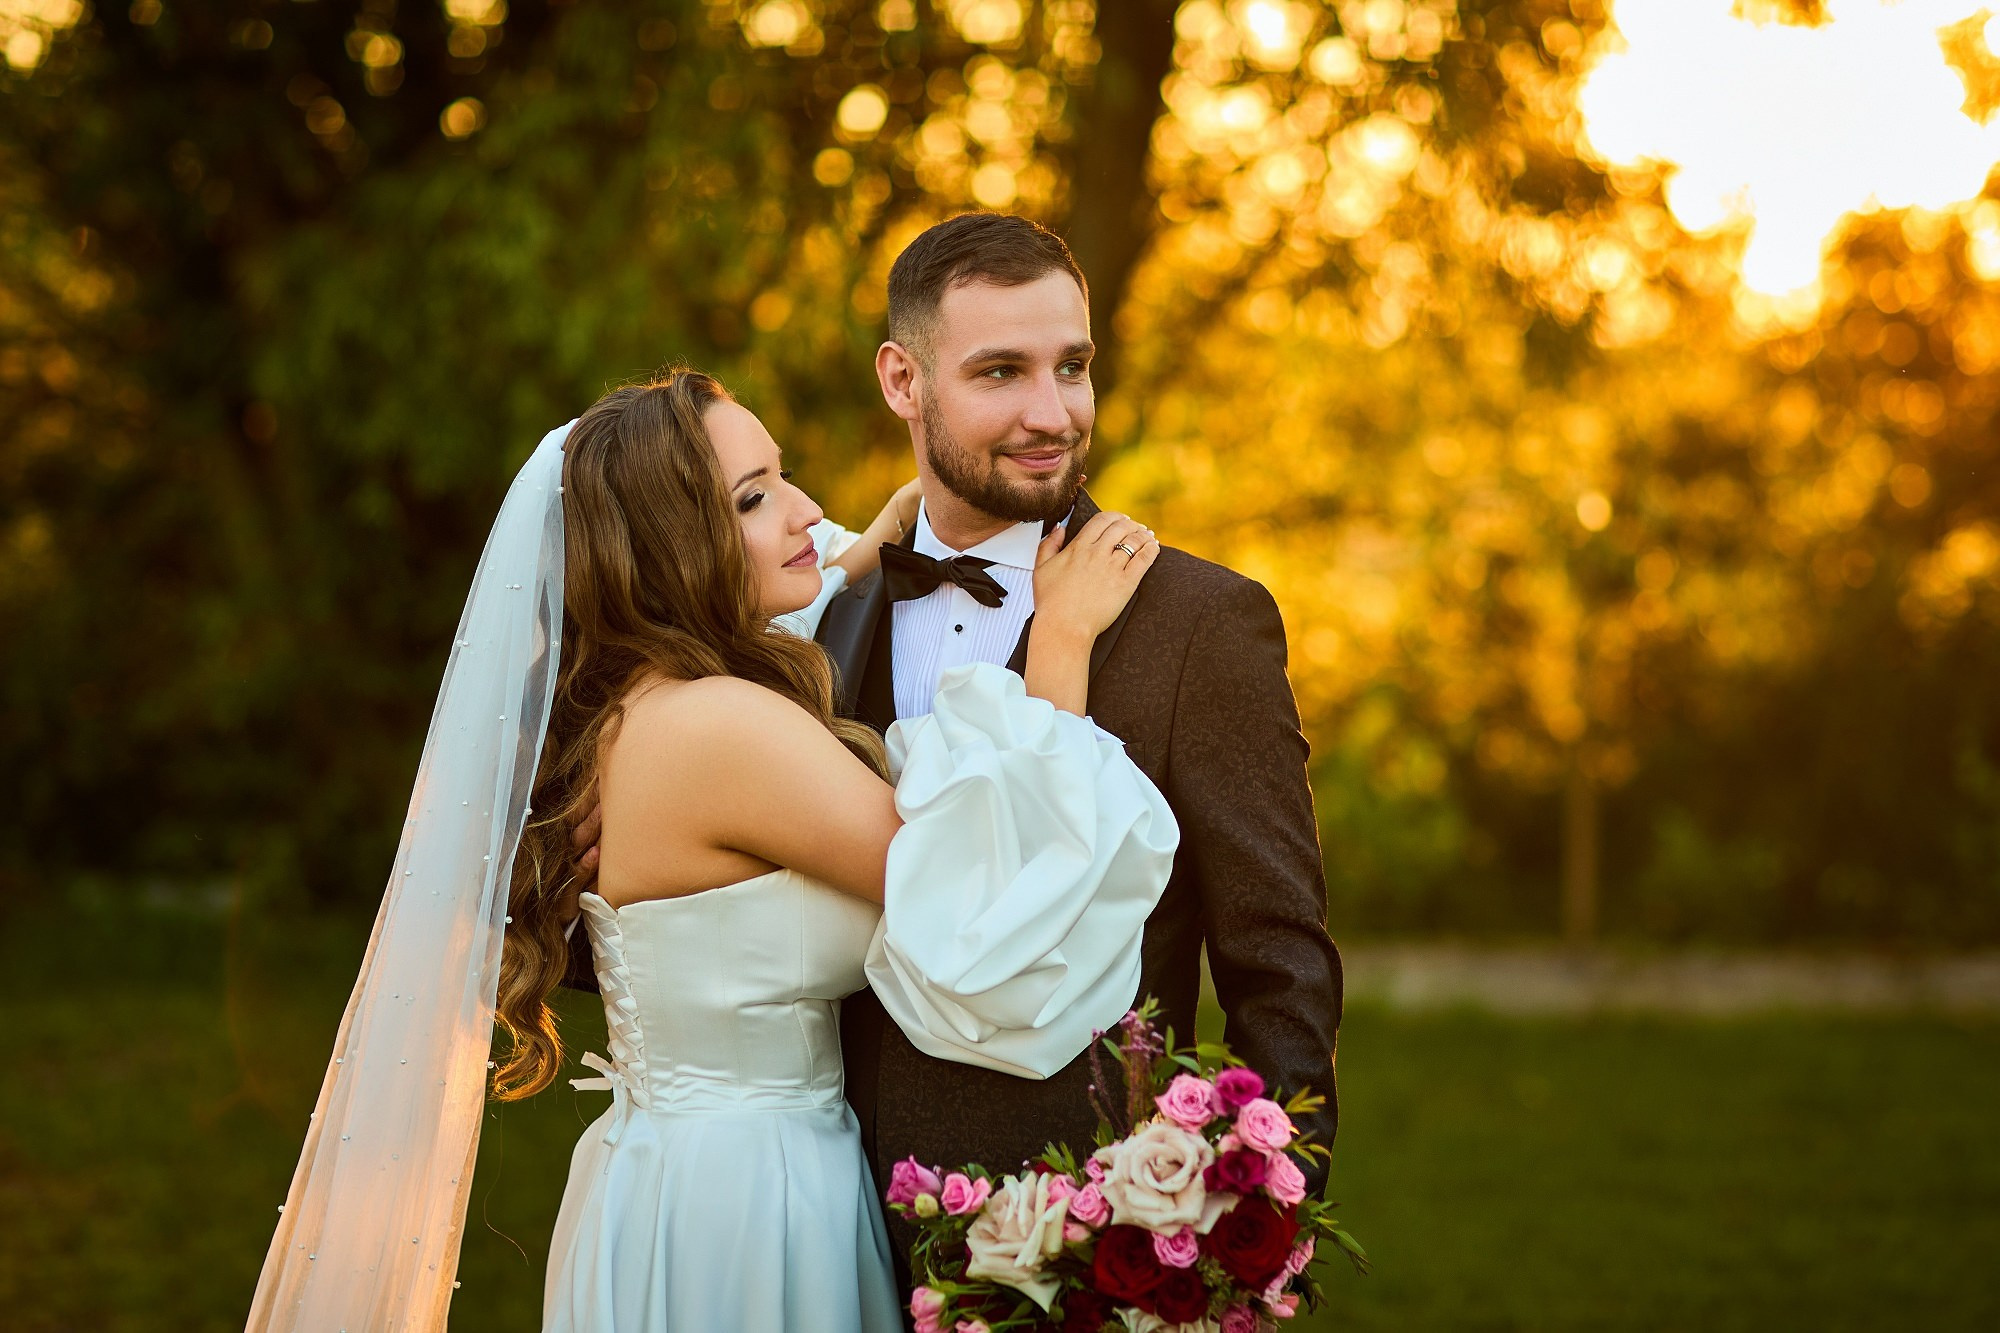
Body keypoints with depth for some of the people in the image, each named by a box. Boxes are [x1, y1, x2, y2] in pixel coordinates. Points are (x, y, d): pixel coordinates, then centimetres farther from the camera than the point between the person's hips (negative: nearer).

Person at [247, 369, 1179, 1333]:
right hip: (737, 1222, -9)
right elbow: (994, 911, -18)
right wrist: (1061, 640, -14)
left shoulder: (633, 706, 4)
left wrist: (872, 550, 25)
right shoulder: (720, 728, -23)